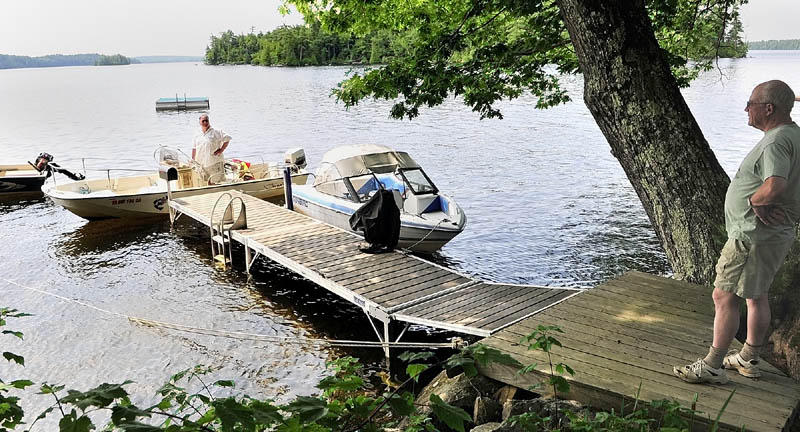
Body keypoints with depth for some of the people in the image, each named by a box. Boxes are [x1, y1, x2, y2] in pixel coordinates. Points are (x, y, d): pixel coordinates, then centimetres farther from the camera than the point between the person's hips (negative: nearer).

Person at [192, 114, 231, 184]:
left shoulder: (216, 132, -4)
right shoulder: (197, 135, 11)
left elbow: (227, 138, -4)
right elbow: (194, 148, 18)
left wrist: (221, 150, -10)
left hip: (215, 162, -4)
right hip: (202, 164, 4)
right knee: (208, 182, 10)